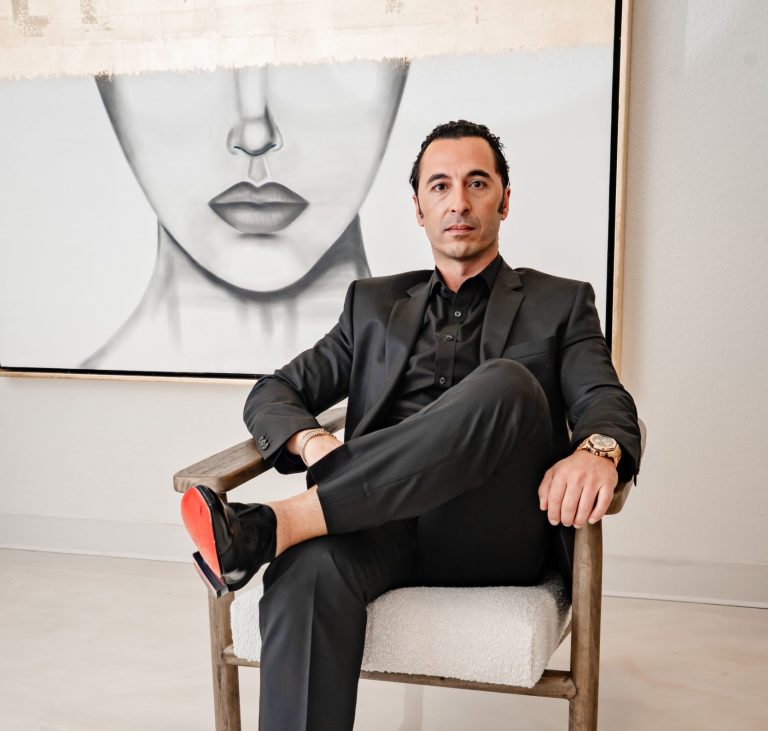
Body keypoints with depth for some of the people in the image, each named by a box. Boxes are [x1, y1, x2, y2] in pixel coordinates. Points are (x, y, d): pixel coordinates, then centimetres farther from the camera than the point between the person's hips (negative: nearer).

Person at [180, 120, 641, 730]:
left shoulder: (561, 303, 18)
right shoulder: (374, 303, 23)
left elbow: (609, 405, 2)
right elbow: (272, 394, 17)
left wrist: (597, 451, -25)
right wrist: (312, 442, -9)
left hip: (494, 538, -1)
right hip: (383, 521, 2)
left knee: (506, 383, -31)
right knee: (310, 571, -35)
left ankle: (272, 527, -35)